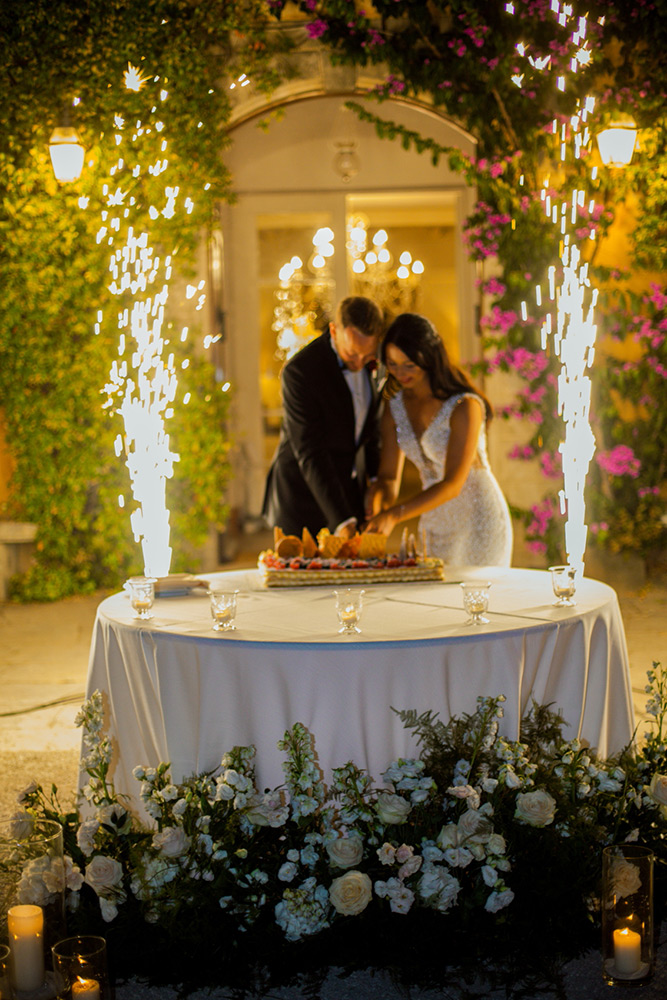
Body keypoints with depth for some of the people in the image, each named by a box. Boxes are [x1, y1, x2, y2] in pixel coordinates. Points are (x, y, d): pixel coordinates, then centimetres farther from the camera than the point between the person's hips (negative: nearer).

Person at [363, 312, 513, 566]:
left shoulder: (465, 406, -18)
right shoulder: (394, 409, 1)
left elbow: (453, 484, -23)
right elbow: (389, 477, 2)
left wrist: (394, 515, -32)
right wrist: (377, 504, -22)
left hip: (479, 523, -5)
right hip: (435, 525, 5)